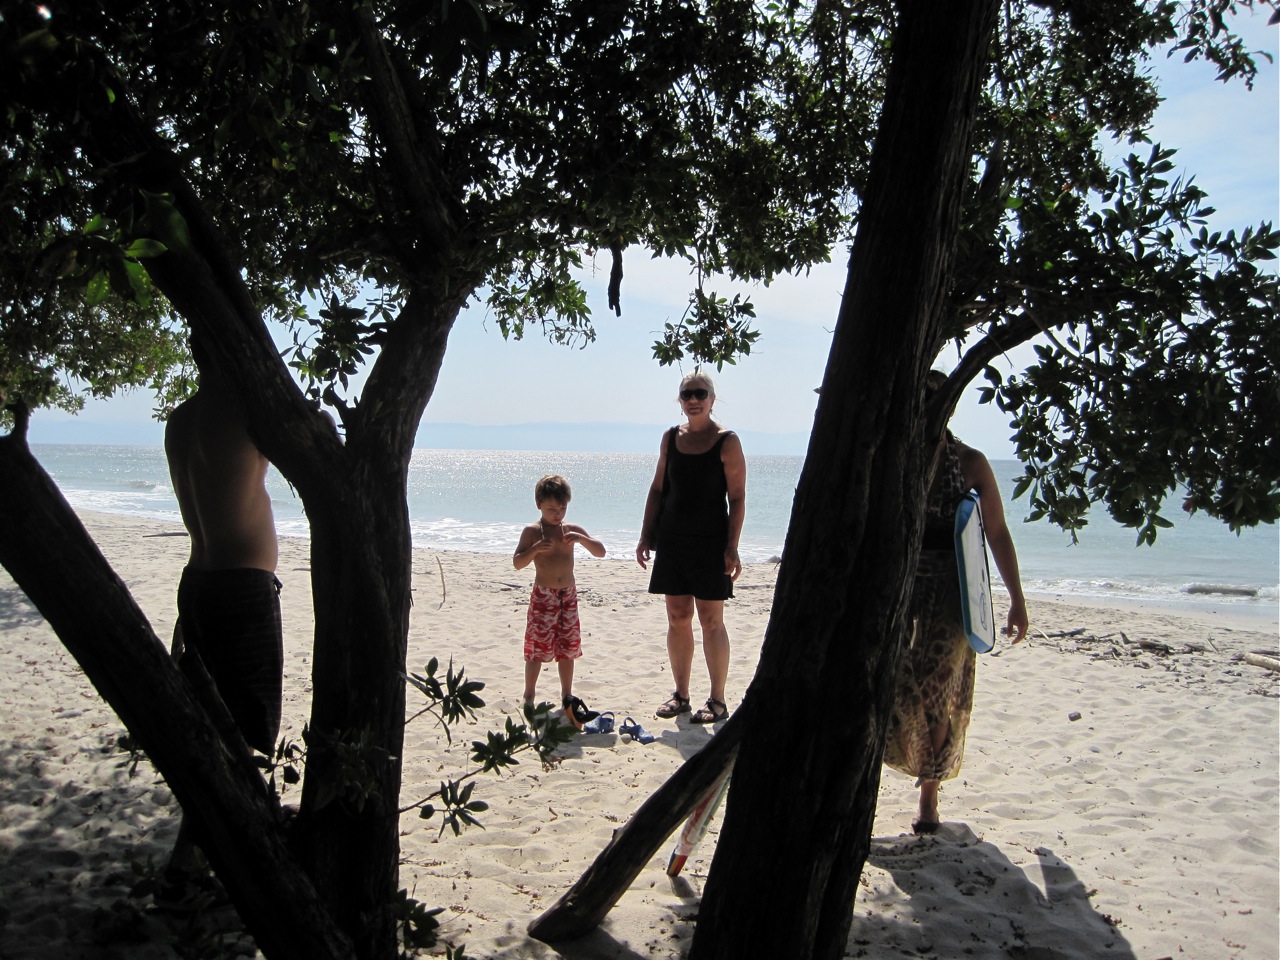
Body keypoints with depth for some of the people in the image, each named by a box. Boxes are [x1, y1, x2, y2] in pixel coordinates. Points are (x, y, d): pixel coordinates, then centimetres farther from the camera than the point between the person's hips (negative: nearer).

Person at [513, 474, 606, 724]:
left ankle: (567, 698, 20)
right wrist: (535, 549, -24)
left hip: (568, 595, 4)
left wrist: (582, 538, -14)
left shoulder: (571, 530, 6)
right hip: (543, 596, -4)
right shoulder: (532, 532, -4)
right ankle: (529, 698, 9)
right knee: (537, 648, -3)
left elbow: (600, 552, 3)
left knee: (567, 648, 10)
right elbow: (517, 563, -8)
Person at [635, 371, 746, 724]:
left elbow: (737, 498, -8)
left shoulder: (727, 442, -6)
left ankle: (718, 701, 8)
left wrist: (732, 547, -14)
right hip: (672, 540, 5)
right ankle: (680, 695, 20)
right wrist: (646, 536, 8)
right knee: (677, 618, 9)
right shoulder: (671, 437, 8)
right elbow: (657, 489, 13)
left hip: (710, 542, -5)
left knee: (711, 621, -1)